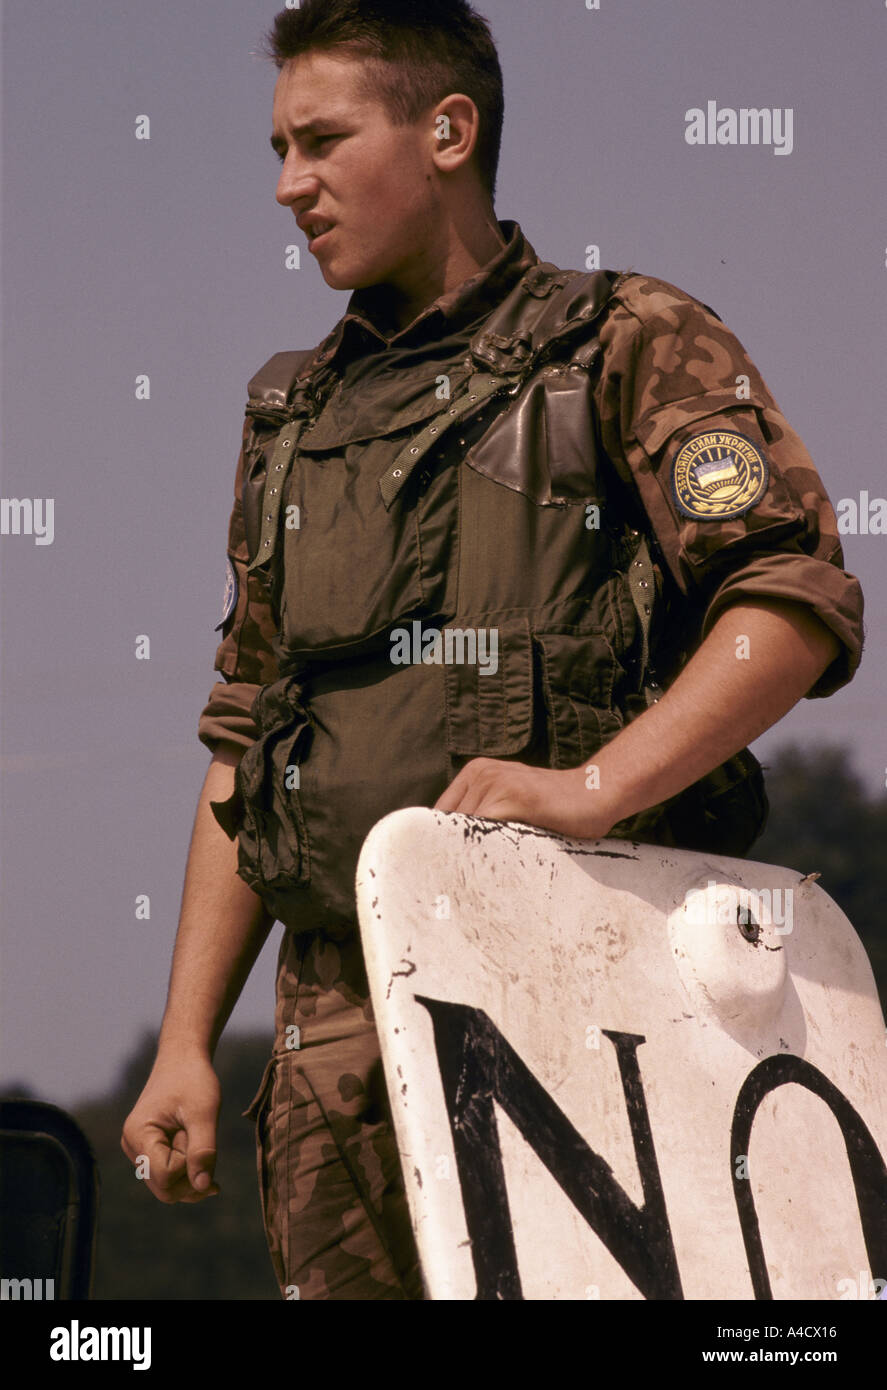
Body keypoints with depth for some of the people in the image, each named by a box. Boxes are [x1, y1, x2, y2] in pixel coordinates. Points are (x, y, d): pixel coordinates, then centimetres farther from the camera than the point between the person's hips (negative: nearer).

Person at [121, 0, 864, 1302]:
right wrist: (186, 1041, 14)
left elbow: (800, 598, -10)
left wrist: (595, 785, -23)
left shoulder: (632, 348, 4)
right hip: (336, 1026, 5)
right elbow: (243, 741, 23)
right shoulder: (296, 415, 22)